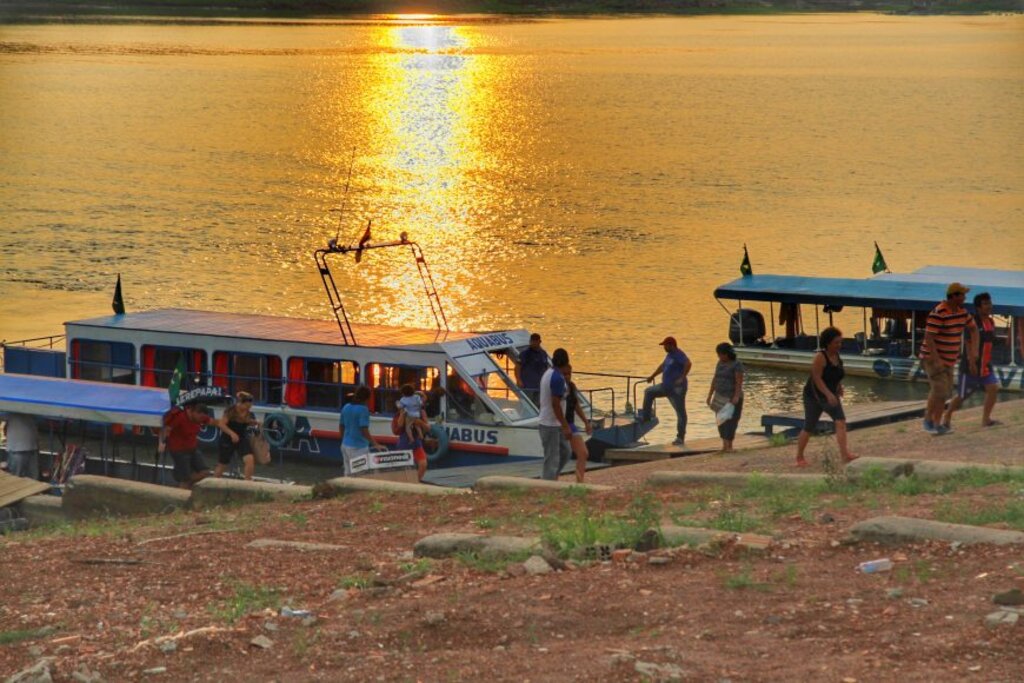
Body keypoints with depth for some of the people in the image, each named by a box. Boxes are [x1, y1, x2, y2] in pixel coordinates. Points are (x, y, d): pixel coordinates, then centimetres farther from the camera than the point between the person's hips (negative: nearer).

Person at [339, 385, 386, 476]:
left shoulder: (346, 407, 7)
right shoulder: (363, 409, -14)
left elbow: (341, 427, 15)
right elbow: (364, 431, -19)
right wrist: (376, 445, -17)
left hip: (345, 445, 8)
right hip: (358, 447, -8)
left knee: (348, 474, 10)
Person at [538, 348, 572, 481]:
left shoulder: (548, 373, 10)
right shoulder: (558, 378, -20)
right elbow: (555, 404, -24)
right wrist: (566, 426, -21)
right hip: (552, 425, -10)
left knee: (565, 451, 18)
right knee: (552, 459, -4)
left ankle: (546, 480, 19)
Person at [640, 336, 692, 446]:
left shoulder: (679, 355, -15)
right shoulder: (669, 355, 14)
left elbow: (688, 364, -32)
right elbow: (662, 366, 29)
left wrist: (682, 378, -31)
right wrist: (652, 376, 31)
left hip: (677, 388, -10)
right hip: (666, 387, 10)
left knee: (680, 412, -5)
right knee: (648, 392, 16)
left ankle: (680, 437, -4)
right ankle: (646, 416, 20)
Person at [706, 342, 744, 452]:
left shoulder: (737, 365, -12)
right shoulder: (720, 363, 10)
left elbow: (739, 382, -19)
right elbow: (715, 380, 13)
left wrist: (736, 397, -28)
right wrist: (710, 395, 11)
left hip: (732, 398, -7)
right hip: (720, 398, 7)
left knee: (730, 421, -9)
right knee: (721, 421, 4)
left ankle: (728, 445, -9)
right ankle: (726, 445, 8)